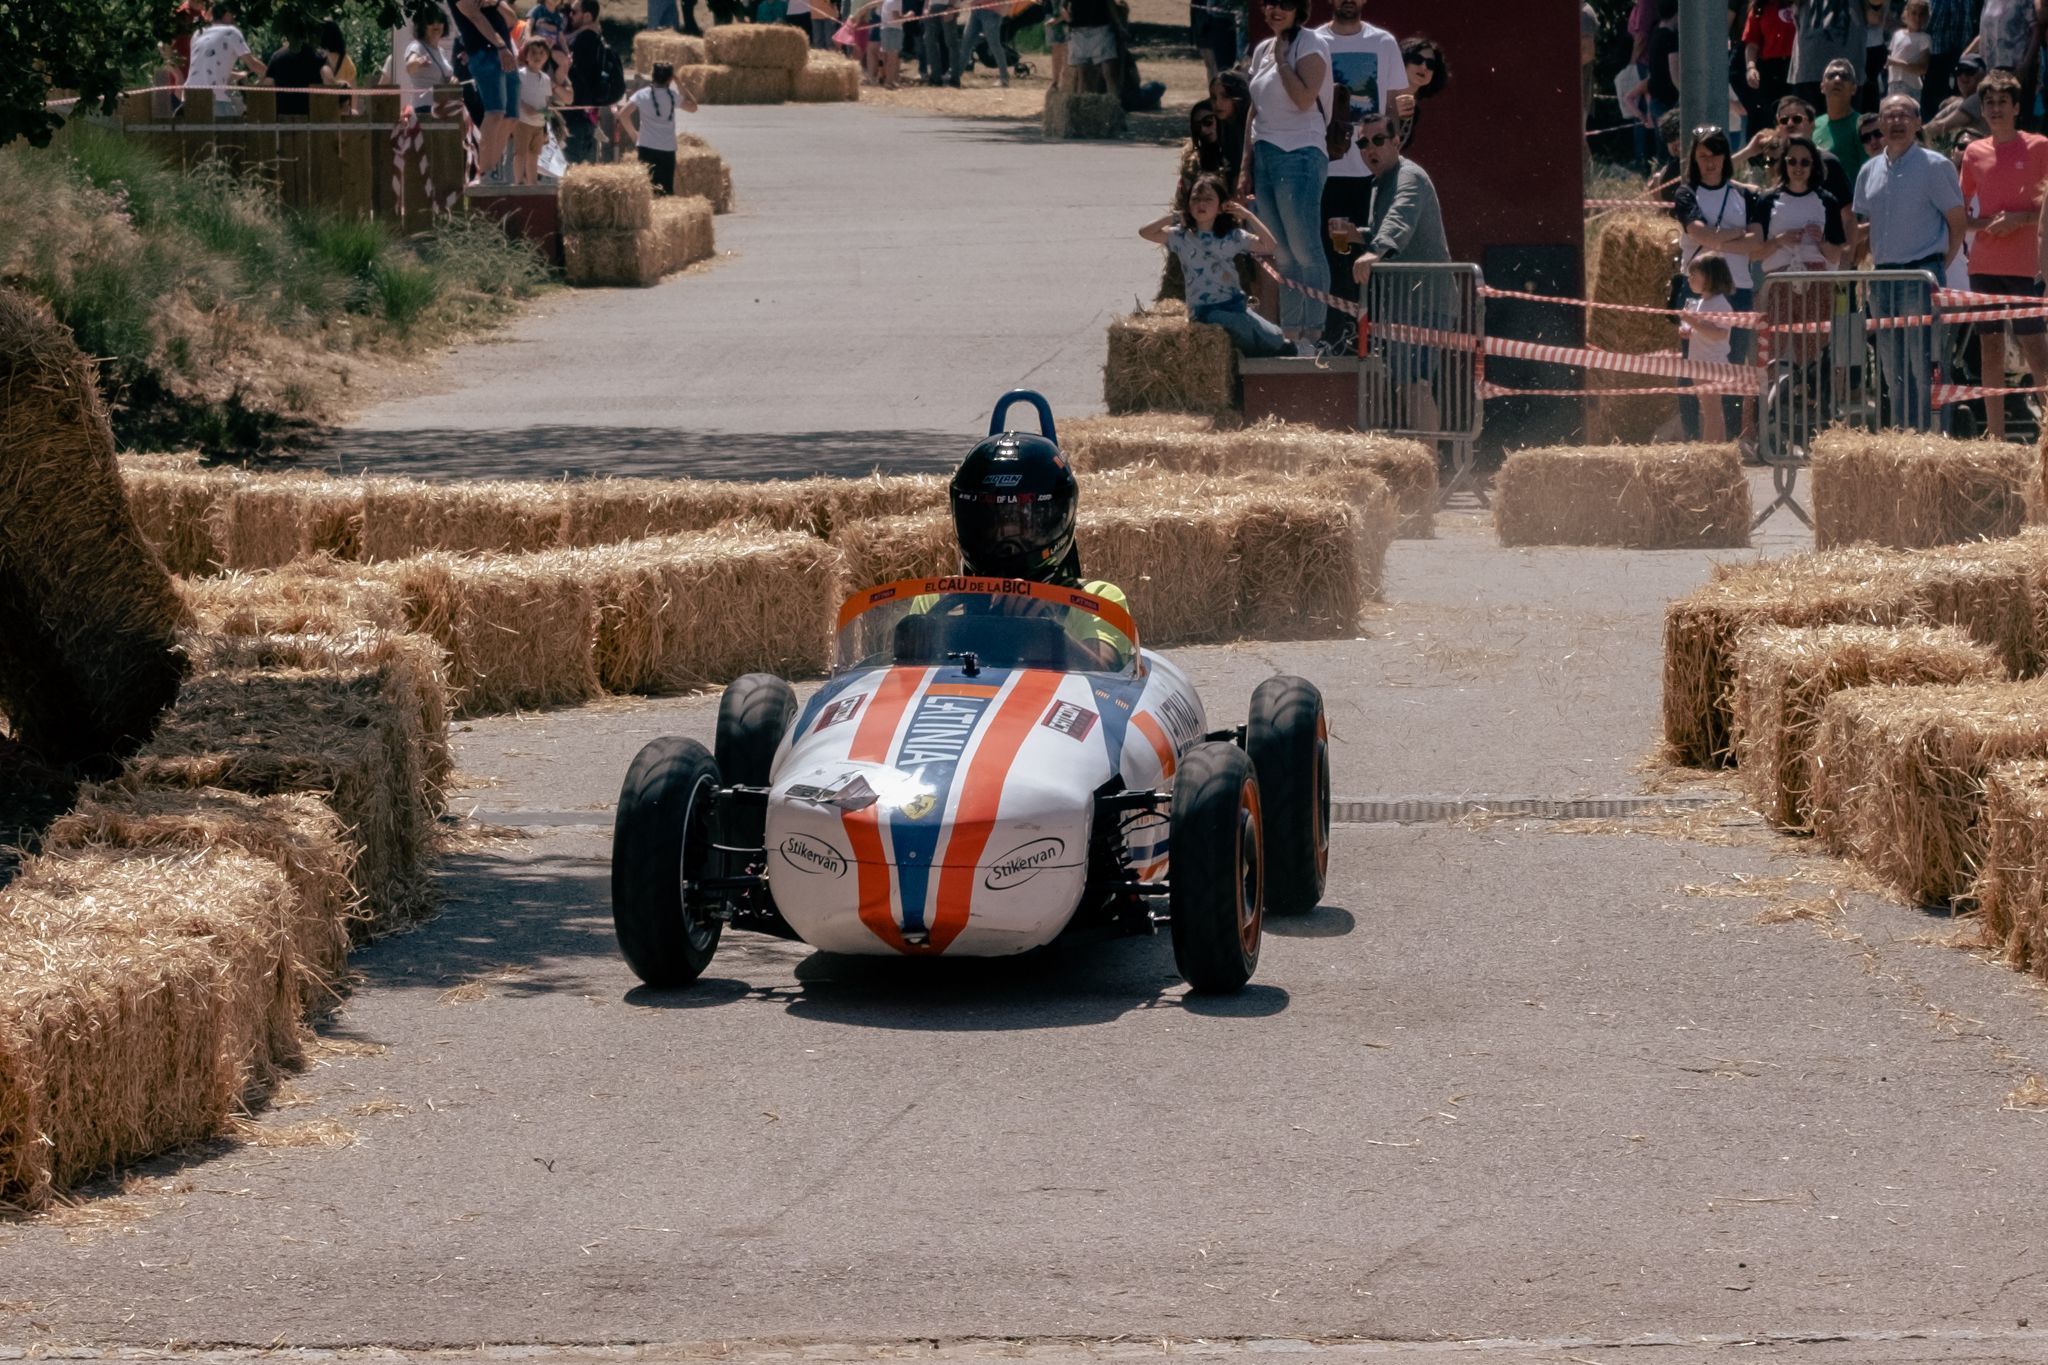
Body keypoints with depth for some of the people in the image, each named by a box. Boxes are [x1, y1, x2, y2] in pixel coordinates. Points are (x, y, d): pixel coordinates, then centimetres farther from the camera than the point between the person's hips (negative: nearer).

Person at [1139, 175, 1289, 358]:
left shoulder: (1233, 236, 6)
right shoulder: (1181, 237, 2)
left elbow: (1268, 246, -2)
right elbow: (1145, 232, -6)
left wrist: (1248, 216, -3)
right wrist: (1175, 217, -2)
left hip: (1237, 304, 3)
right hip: (1205, 311, -3)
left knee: (1276, 340, -16)